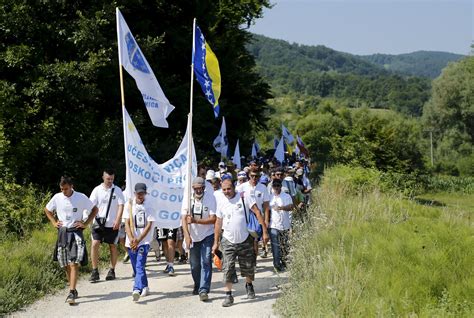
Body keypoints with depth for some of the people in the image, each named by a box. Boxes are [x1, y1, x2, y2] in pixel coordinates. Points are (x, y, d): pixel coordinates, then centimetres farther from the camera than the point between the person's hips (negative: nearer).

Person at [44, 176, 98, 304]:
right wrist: (54, 222, 8)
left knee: (74, 264, -14)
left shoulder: (81, 197, -5)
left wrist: (86, 223, -2)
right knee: (66, 266, 8)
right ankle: (73, 290, 22)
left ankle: (71, 293, -18)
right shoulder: (57, 198, 3)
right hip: (62, 233, 4)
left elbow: (94, 209, 6)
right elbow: (47, 210, 21)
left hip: (76, 232, -4)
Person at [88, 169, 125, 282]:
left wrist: (117, 220, -14)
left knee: (113, 246, 7)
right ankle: (95, 271, -4)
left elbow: (121, 206, -3)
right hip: (98, 222, 0)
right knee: (95, 244, -11)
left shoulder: (117, 190, 2)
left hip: (112, 224, 0)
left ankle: (112, 271, 19)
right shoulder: (97, 190, 3)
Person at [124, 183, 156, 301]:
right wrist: (131, 239, -15)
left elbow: (148, 226, -6)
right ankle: (144, 287, 31)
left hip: (144, 241, -3)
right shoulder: (129, 205, 3)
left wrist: (138, 240, -14)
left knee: (140, 266, -16)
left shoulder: (149, 207, -3)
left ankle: (137, 290, -25)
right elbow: (127, 224, -1)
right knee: (136, 267, 12)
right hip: (131, 242, 3)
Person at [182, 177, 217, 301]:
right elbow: (184, 218, -9)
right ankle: (197, 285, 36)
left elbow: (213, 219, -17)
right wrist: (187, 235, -21)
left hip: (207, 235, -3)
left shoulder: (210, 198, -12)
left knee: (206, 262, -12)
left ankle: (203, 290, -11)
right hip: (193, 236, 3)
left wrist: (195, 220, -27)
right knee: (194, 264, 12)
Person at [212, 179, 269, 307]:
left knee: (248, 267, 11)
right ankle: (228, 295, -2)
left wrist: (265, 231, -15)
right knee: (228, 269, -7)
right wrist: (216, 242, 8)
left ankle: (249, 285, 39)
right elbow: (218, 223, 8)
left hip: (245, 239, -1)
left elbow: (257, 213, -9)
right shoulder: (221, 202, 1)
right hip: (228, 241, 1)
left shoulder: (244, 197, -8)